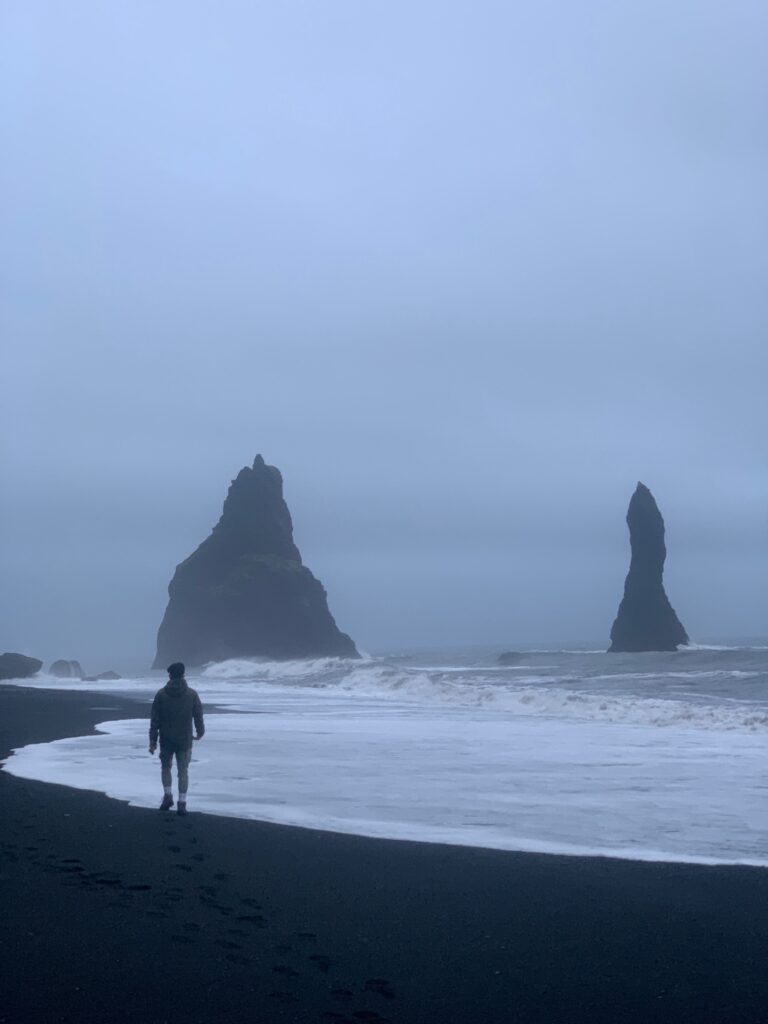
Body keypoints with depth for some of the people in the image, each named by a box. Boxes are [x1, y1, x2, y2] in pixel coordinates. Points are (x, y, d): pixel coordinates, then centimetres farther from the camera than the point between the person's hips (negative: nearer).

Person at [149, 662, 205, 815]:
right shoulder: (192, 694, -5)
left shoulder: (161, 694, -6)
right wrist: (200, 732, 20)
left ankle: (168, 795, 7)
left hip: (166, 740, 0)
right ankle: (182, 803, 2)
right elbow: (198, 716, 1)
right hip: (185, 740, 0)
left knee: (165, 767, 20)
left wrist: (152, 741, 0)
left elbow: (154, 720, -5)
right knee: (183, 771, 6)